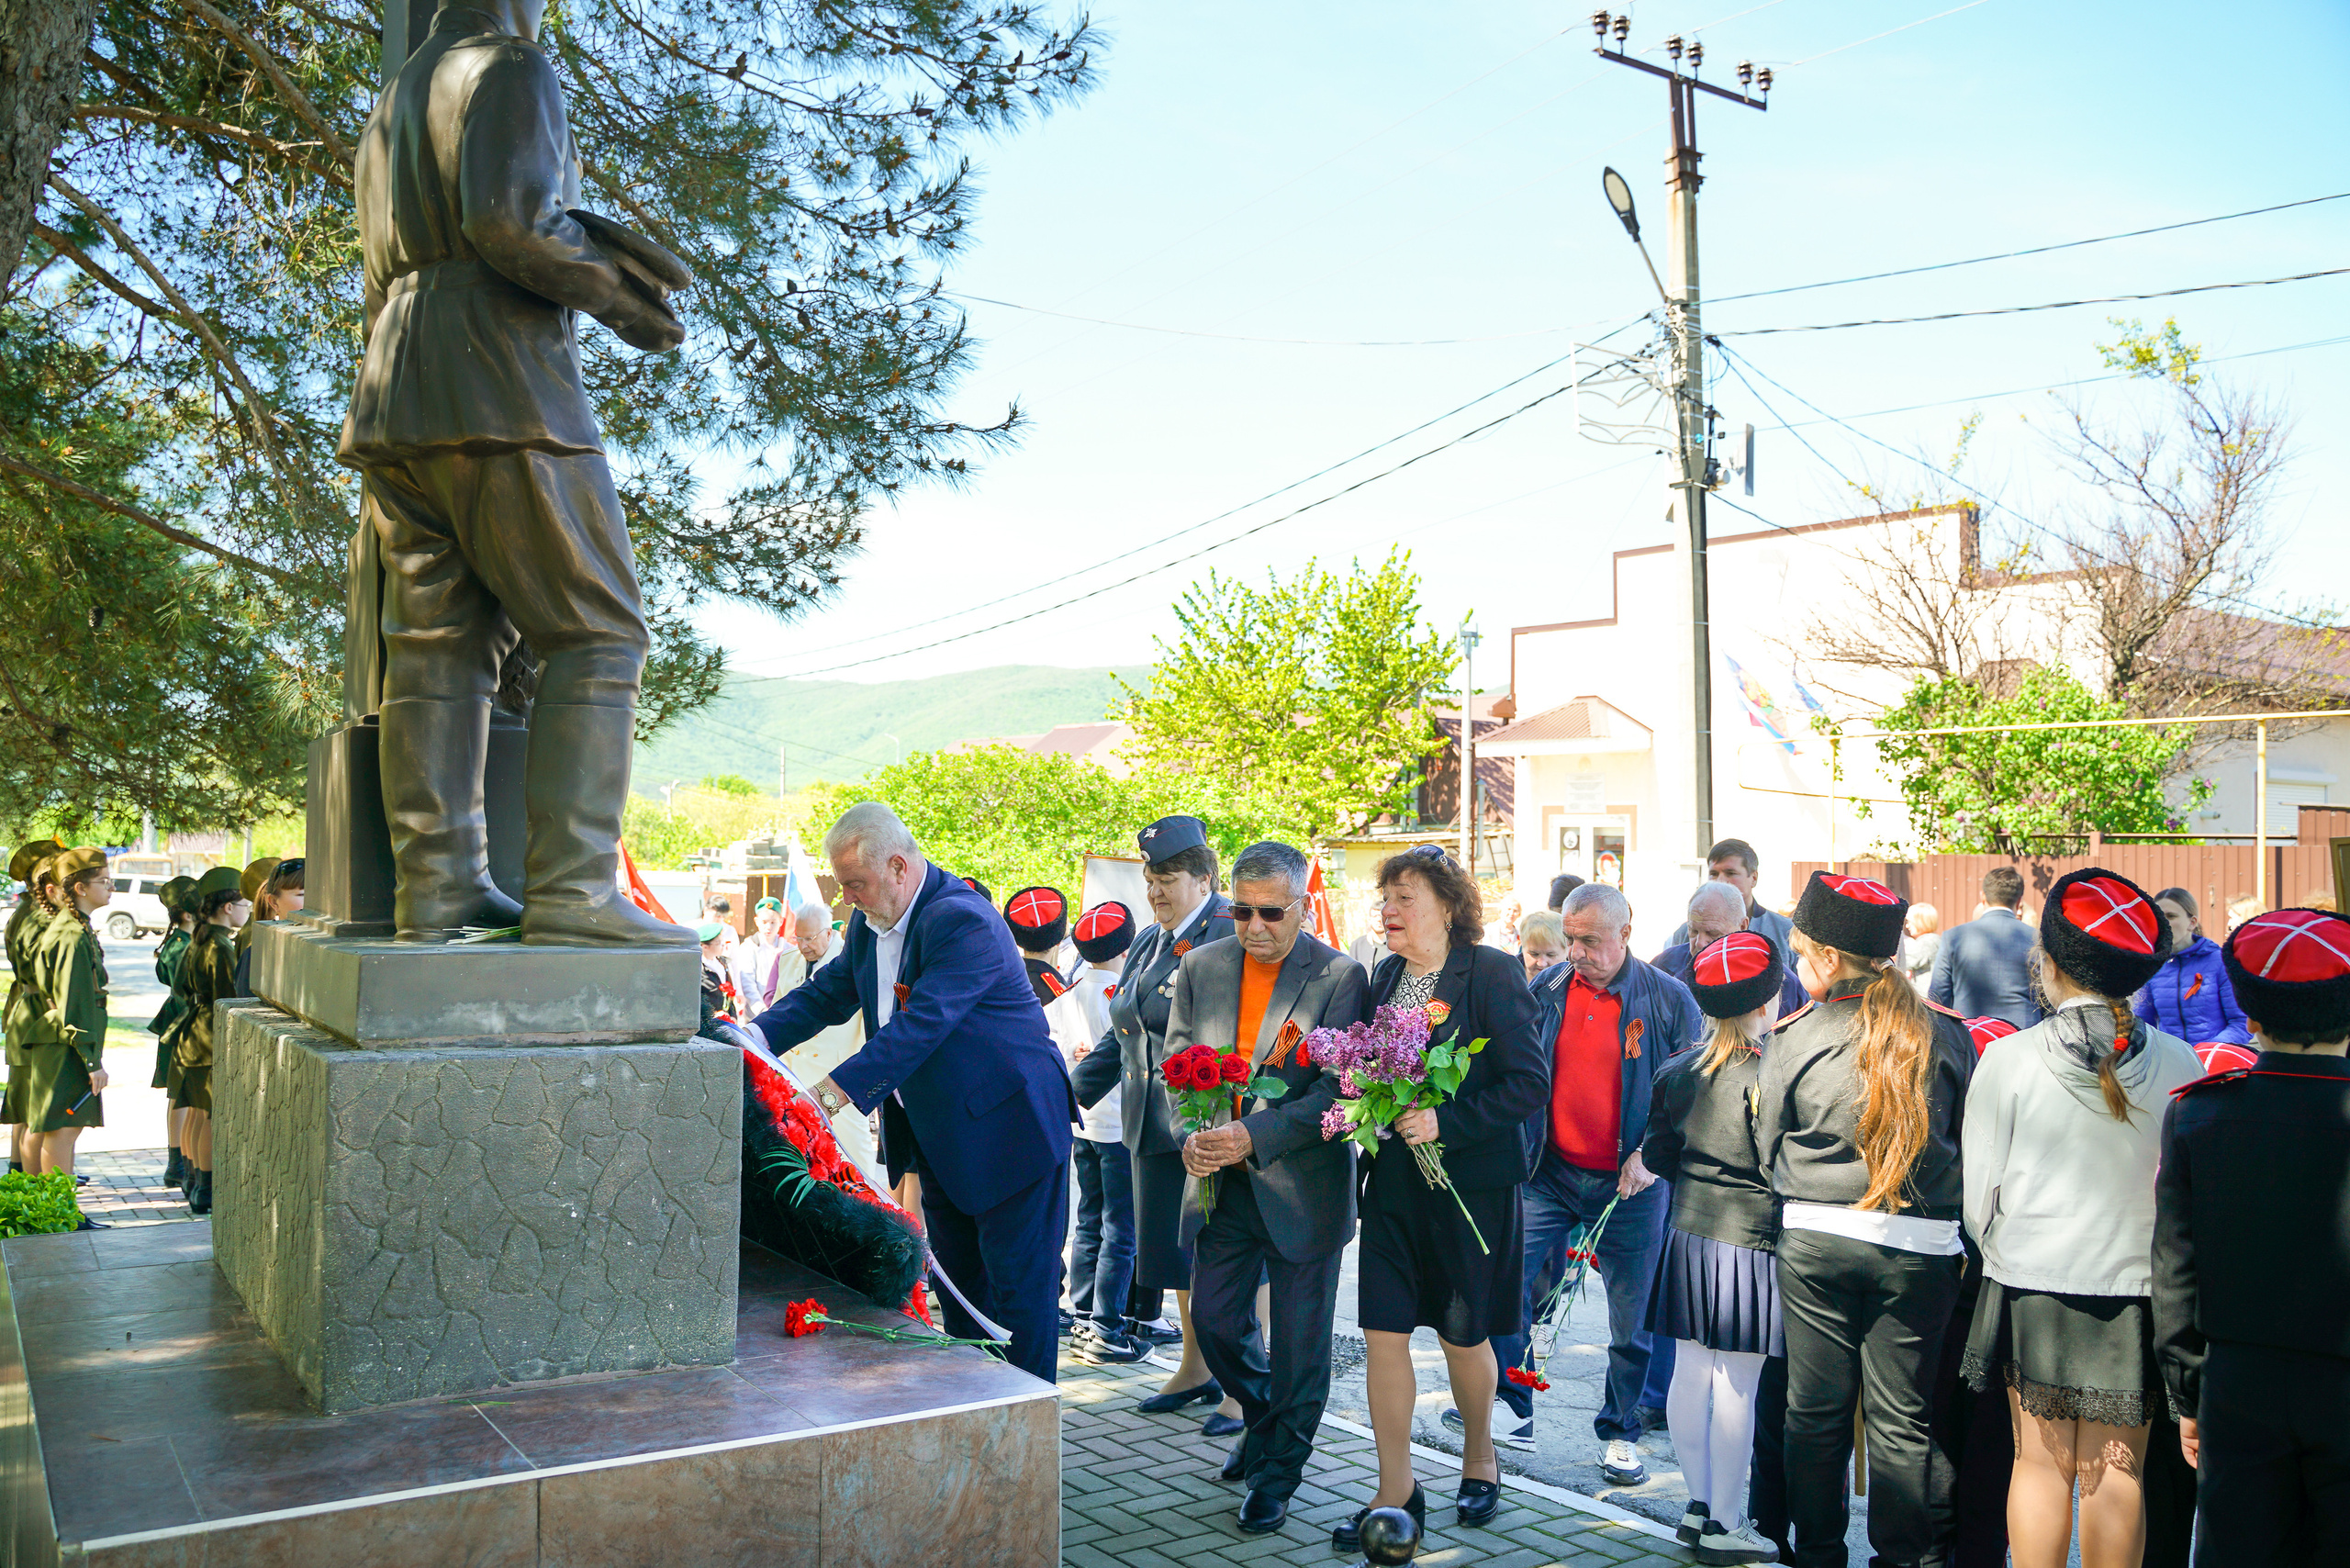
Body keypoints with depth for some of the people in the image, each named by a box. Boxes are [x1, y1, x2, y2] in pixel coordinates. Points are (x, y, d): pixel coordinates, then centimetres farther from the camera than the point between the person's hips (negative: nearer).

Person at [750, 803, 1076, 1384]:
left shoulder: (963, 921, -25)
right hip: (940, 1134, 9)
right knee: (958, 1280, 16)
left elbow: (922, 1024, -34)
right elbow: (828, 993, 9)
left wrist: (832, 1094, -39)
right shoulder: (870, 923, 5)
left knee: (1018, 1287, -1)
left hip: (1009, 1127, -9)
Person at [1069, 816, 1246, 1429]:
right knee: (1176, 1249, 15)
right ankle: (1196, 1368, 30)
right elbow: (1119, 1037, 22)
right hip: (1157, 1128, 8)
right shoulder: (1147, 943, 16)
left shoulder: (1232, 934, -10)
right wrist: (1070, 1095, 16)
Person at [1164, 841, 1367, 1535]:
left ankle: (1278, 1474, 25)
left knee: (1298, 1341, 6)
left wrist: (1255, 1134, -25)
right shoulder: (1200, 967, 2)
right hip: (1222, 1184, 4)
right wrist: (1190, 1134, -13)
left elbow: (1340, 1088, -16)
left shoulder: (1339, 976, -11)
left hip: (1302, 1185, -4)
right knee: (1214, 1320, 13)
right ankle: (1263, 1419, 42)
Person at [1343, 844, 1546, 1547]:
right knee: (1383, 1331, 2)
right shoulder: (1385, 976, 7)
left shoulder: (1493, 974, -12)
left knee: (1463, 1333, 10)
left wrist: (1447, 1121, -23)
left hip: (1472, 1182, -5)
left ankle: (1479, 1458, 36)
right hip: (1394, 1180, 5)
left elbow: (1528, 1084, -15)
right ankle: (1396, 1490, 14)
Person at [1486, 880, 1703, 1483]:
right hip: (1551, 1171, 2)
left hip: (1630, 1183, -2)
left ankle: (1620, 1433, 24)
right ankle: (1511, 1411, 11)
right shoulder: (1545, 990, 2)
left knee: (1632, 1315, 6)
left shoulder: (1670, 999, -6)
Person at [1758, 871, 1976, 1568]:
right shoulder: (1946, 1034, -1)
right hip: (1921, 1247, 1)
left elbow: (1768, 1146, 6)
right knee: (1902, 1419, 8)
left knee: (1816, 1410, 10)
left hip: (1813, 1241, -1)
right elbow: (1970, 1140, 10)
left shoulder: (1792, 1039, -6)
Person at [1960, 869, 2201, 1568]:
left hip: (2030, 1286, -1)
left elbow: (1978, 1195, -4)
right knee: (2118, 1472, 10)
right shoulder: (2176, 1063, -6)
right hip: (2136, 1291, 1)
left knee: (2041, 1464, 10)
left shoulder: (2008, 1060, -9)